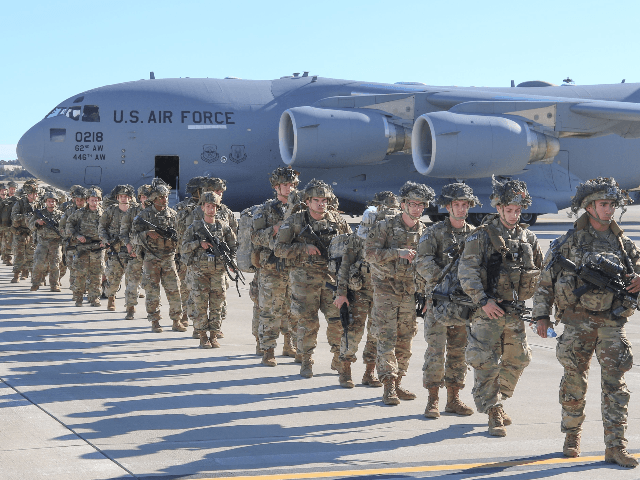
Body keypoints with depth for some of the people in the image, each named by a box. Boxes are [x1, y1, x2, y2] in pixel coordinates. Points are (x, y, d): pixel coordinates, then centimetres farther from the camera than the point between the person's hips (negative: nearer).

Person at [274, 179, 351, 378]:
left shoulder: (338, 220, 6)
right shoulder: (295, 221, -2)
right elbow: (279, 249, -3)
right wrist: (304, 248, -14)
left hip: (333, 276, 2)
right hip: (305, 277, -2)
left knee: (338, 318, 1)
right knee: (307, 322, -1)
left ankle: (339, 358, 19)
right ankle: (306, 361, 14)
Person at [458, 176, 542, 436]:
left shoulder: (528, 238, 10)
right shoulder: (481, 236, -6)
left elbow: (540, 272, 18)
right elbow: (467, 272, -11)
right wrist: (483, 300, -18)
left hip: (515, 312, 6)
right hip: (488, 311, -5)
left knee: (517, 360, 14)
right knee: (486, 363, -7)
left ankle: (496, 402, 32)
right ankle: (494, 414, 1)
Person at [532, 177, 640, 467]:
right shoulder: (569, 242, 3)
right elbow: (546, 281, 3)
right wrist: (541, 315, -3)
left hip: (612, 323, 2)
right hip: (578, 321, -2)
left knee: (615, 384, -4)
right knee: (575, 382, 5)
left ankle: (616, 448, -3)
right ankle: (572, 437, 23)